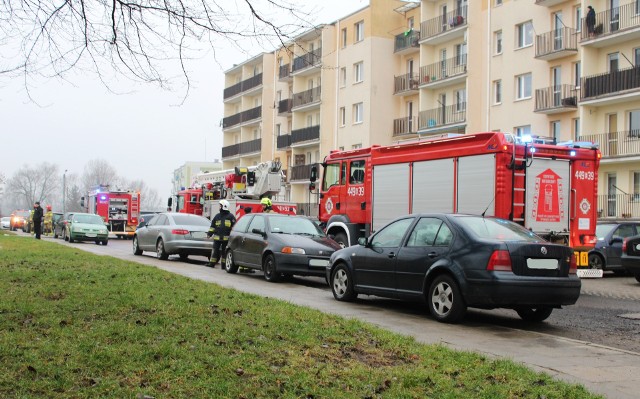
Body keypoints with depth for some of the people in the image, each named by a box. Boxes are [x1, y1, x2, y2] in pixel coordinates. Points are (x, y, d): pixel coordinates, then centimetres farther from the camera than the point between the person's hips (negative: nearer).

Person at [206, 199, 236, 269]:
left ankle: (224, 264, 7)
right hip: (217, 238, 3)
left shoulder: (230, 216, 2)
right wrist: (209, 234, 10)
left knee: (224, 252, 2)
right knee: (215, 251, 5)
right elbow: (212, 226, 18)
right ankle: (212, 263, 10)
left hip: (226, 238, -3)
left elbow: (234, 227, 1)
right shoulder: (217, 216, 14)